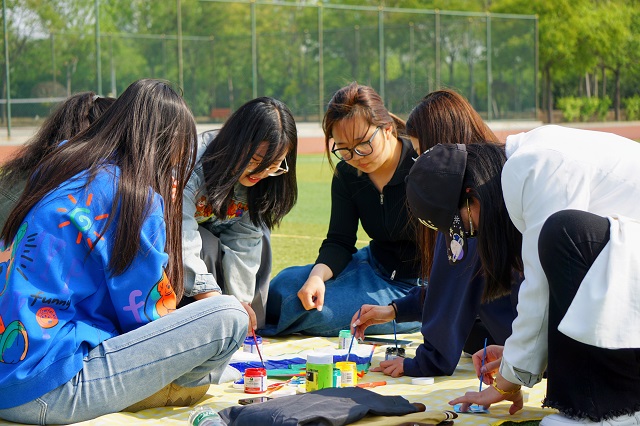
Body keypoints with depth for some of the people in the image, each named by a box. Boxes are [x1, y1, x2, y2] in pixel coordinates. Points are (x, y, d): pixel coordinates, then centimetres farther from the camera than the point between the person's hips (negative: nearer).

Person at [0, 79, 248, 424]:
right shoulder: (139, 197, -11)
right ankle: (179, 382, 19)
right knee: (228, 315, -8)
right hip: (49, 393, -10)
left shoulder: (58, 165, 14)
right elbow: (149, 314, -4)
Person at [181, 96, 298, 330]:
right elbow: (183, 243, -44)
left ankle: (253, 328, -7)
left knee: (256, 234, -19)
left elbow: (243, 241, -15)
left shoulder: (260, 181, -16)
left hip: (212, 233, 6)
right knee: (208, 246, -34)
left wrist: (240, 301, -24)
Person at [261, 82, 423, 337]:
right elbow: (339, 242, -2)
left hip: (419, 283, -6)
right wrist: (317, 275, -25)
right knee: (286, 285, -12)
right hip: (375, 265, 6)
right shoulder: (346, 175, -1)